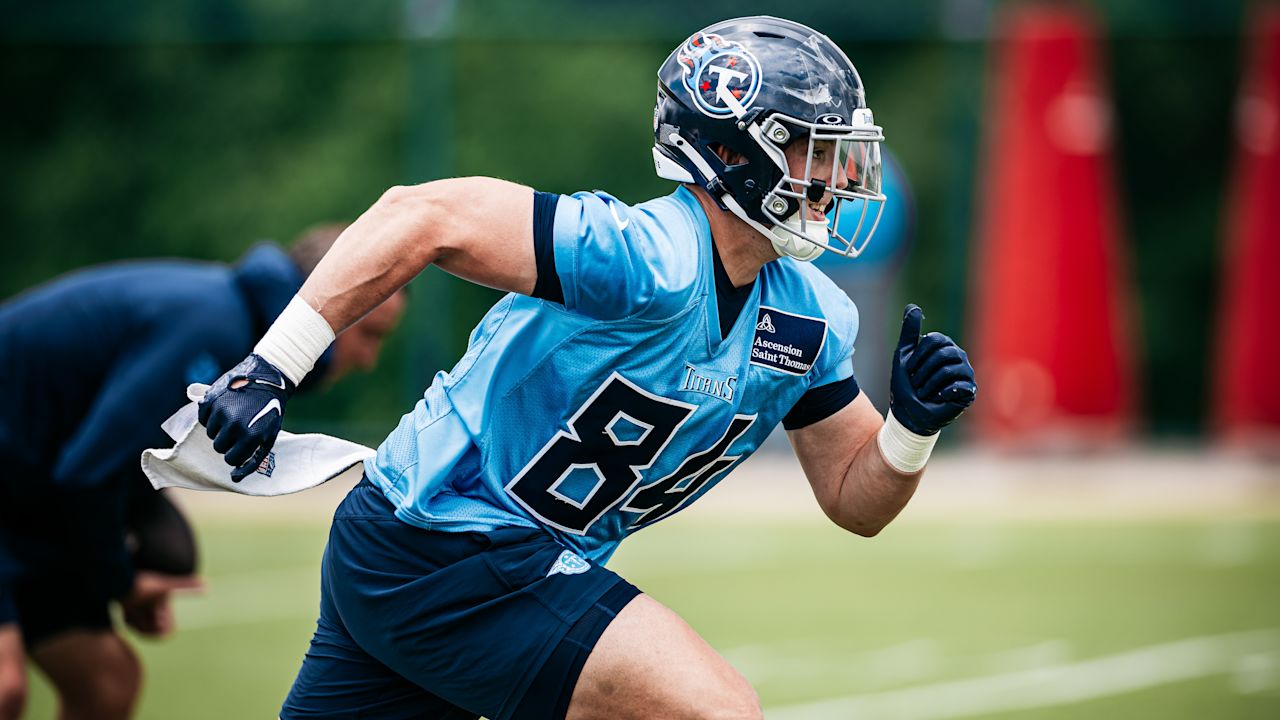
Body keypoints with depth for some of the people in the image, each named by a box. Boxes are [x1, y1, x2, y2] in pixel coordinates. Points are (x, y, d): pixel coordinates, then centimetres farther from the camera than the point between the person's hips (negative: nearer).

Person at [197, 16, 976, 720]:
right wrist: (271, 368, -31)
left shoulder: (808, 319, 4)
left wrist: (913, 427, -9)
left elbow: (854, 498, 12)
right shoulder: (654, 261, -23)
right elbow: (423, 215, -27)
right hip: (445, 555, -10)